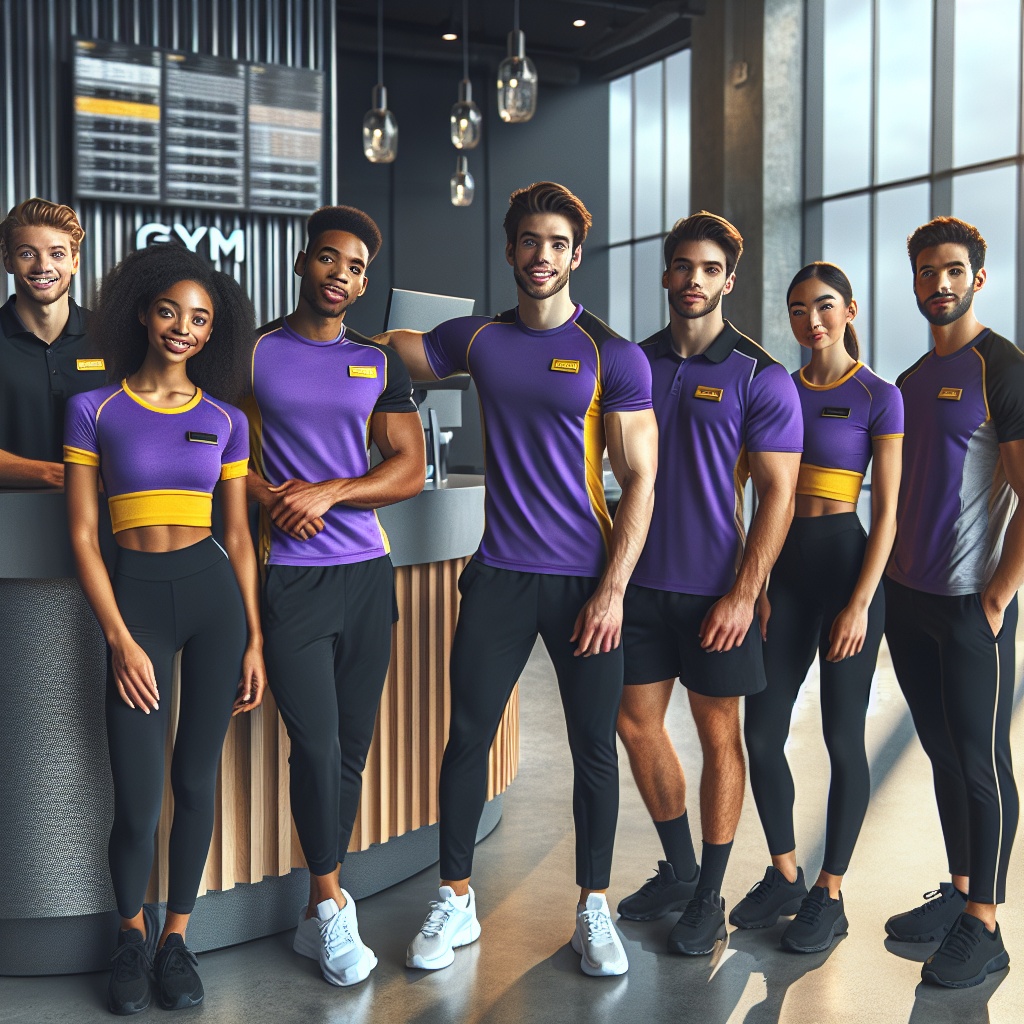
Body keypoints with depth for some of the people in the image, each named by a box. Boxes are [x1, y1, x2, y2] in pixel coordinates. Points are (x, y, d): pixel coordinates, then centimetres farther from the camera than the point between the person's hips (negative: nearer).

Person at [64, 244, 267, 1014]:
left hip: (216, 593, 2)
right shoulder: (95, 410, 1)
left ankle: (177, 935, 27)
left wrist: (255, 640, 4)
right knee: (137, 801, -3)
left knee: (197, 779, 7)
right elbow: (83, 535, -1)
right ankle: (133, 934, 26)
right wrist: (120, 640, -8)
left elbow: (238, 535, 8)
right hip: (135, 596, -2)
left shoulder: (225, 420, 7)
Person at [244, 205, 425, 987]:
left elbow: (411, 468, 5)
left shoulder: (380, 364, 11)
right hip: (289, 573, -3)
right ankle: (331, 908, 10)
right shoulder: (254, 352, 4)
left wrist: (328, 492, -9)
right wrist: (274, 500, -12)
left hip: (367, 570, 3)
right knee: (316, 746, -7)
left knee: (352, 750, 7)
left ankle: (318, 914, 21)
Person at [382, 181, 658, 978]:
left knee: (594, 749, 6)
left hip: (585, 581, -2)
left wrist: (612, 590, -12)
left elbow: (639, 480, -5)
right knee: (467, 737, 4)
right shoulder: (477, 341, 7)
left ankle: (594, 910, 22)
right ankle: (456, 902, 19)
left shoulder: (614, 357, -3)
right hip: (499, 575, 2)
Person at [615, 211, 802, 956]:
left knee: (719, 733, 6)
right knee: (636, 722, 9)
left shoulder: (761, 378, -6)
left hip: (716, 587, -4)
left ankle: (709, 896, 19)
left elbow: (778, 494, -9)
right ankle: (678, 869, 29)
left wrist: (743, 594, -16)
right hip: (642, 579, 5)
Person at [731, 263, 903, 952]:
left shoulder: (878, 397, -4)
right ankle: (784, 876, 23)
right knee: (762, 732, 4)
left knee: (843, 738, 3)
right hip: (786, 565, 5)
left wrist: (861, 602, -14)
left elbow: (886, 511, -8)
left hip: (847, 560, -5)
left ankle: (830, 895, 16)